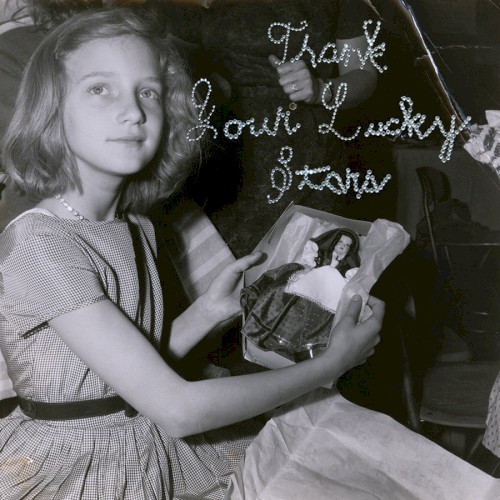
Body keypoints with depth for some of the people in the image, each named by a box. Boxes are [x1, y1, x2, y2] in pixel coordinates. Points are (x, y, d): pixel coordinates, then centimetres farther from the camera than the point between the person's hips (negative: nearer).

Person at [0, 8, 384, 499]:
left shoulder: (136, 228, 1)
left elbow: (135, 374, 6)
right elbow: (174, 408, -24)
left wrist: (207, 311, -5)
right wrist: (333, 362, -18)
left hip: (149, 450, 7)